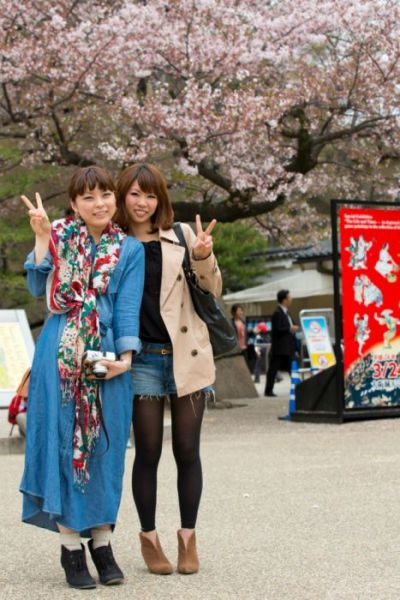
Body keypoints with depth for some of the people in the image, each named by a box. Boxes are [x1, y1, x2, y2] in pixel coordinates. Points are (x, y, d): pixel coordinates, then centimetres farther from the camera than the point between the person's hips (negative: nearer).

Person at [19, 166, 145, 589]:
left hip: (106, 358, 1)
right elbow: (38, 288, -1)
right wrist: (42, 237, -7)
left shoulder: (129, 250, 9)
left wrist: (125, 356, -11)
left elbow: (128, 306, 0)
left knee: (104, 446, 4)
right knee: (63, 442, -1)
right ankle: (71, 547, 6)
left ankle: (102, 543, 15)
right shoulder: (60, 236, 9)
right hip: (60, 356, -1)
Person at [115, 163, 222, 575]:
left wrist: (203, 257, -13)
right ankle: (148, 537, 18)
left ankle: (188, 536, 18)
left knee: (187, 451, 5)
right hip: (143, 359, 0)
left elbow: (212, 292, 4)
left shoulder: (181, 236, 4)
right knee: (148, 452, 4)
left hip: (187, 355, 0)